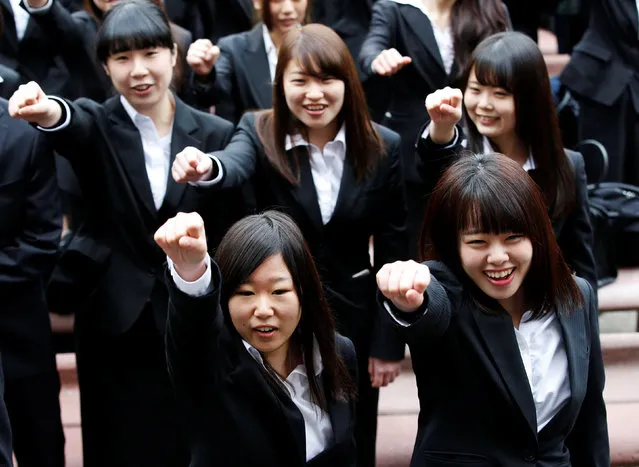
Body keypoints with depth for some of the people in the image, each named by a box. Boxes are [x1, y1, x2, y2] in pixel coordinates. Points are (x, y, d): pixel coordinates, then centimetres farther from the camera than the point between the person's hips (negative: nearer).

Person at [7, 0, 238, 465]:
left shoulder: (216, 134, 1)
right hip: (115, 325, 0)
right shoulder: (98, 128, -2)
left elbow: (228, 236, 2)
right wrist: (49, 112, -51)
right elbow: (72, 125, -27)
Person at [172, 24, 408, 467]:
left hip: (352, 317, 1)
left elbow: (392, 251, -3)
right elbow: (235, 165, -34)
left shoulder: (383, 148, -8)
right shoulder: (259, 133, -10)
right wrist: (207, 167, -58)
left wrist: (388, 342, -3)